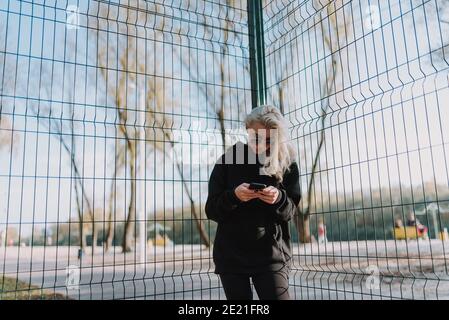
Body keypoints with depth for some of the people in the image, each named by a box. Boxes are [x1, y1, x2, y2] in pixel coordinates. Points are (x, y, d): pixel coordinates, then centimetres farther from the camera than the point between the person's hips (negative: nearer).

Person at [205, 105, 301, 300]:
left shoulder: (286, 164, 0)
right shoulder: (229, 160, -2)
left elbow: (290, 211, 1)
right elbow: (211, 211, -2)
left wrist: (278, 199, -21)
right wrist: (233, 196, -22)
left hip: (271, 255, 0)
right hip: (230, 255, 1)